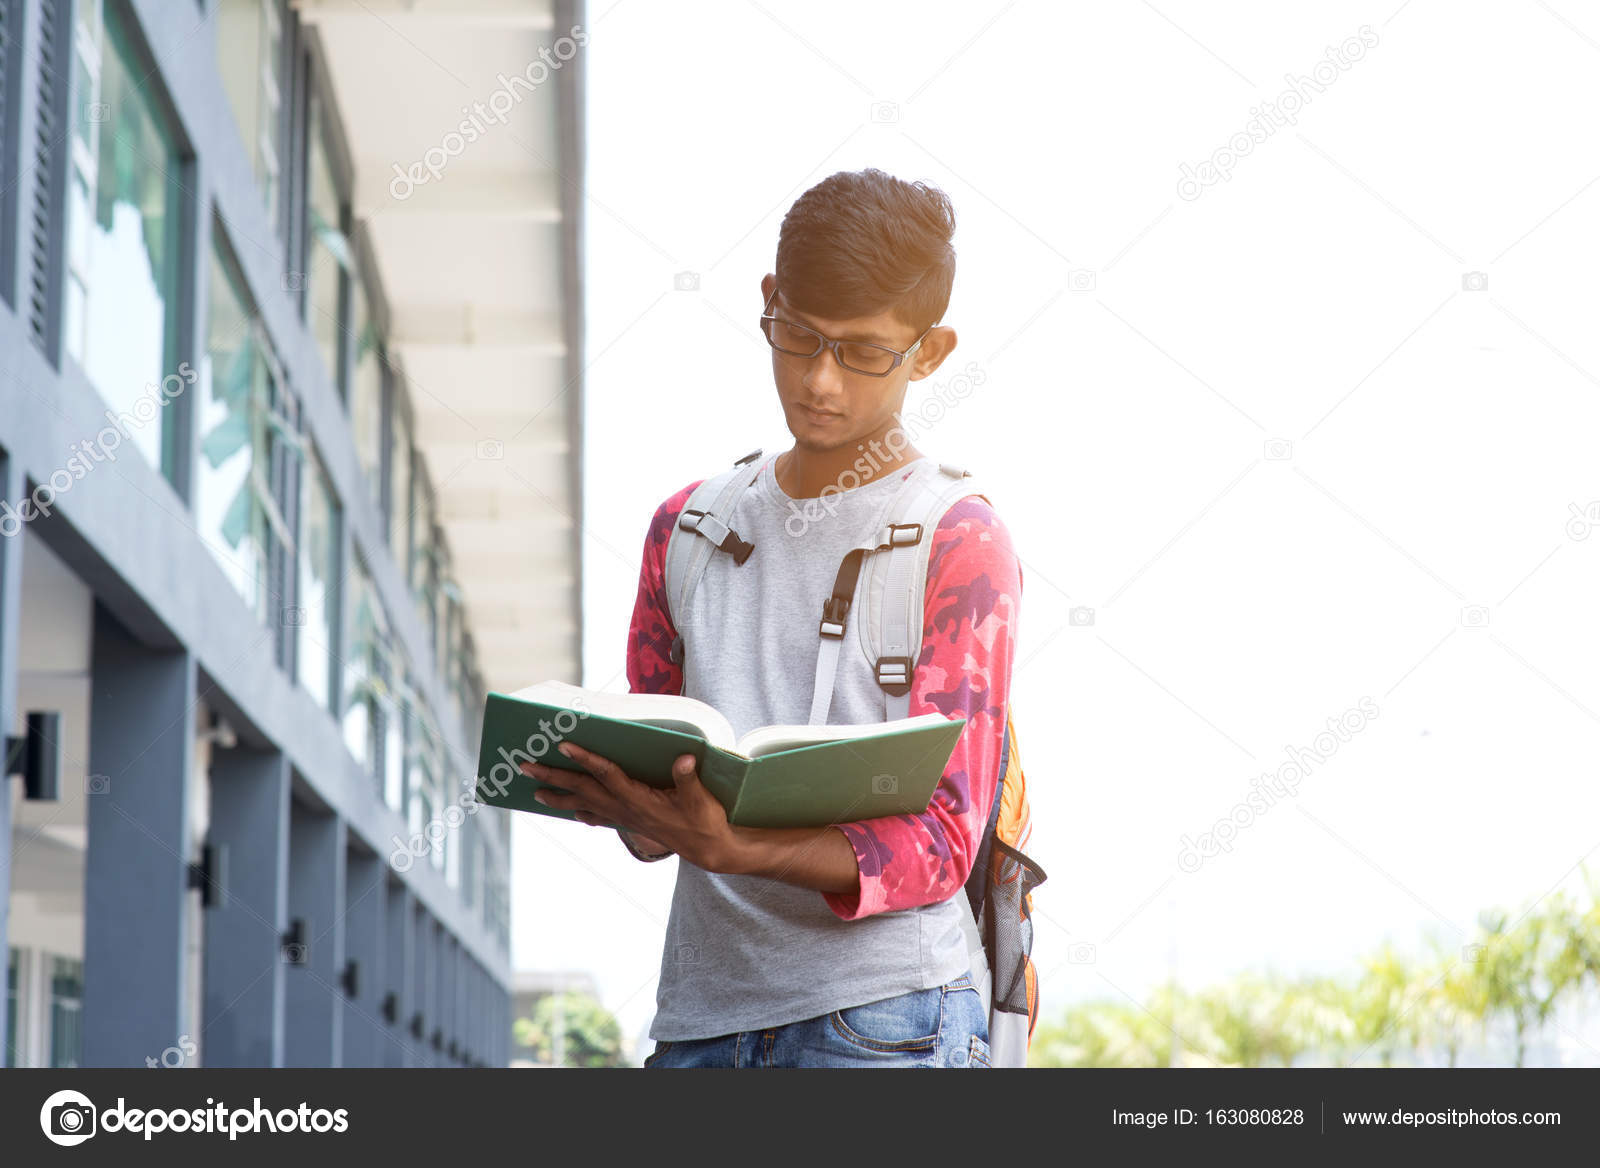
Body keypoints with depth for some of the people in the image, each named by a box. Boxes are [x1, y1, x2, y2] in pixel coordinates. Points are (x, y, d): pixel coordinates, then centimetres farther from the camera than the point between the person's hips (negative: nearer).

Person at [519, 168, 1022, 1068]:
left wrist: (733, 849, -24)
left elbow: (939, 841, -8)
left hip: (883, 1018, -4)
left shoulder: (960, 544, 0)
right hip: (701, 1016, 5)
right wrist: (616, 794, -7)